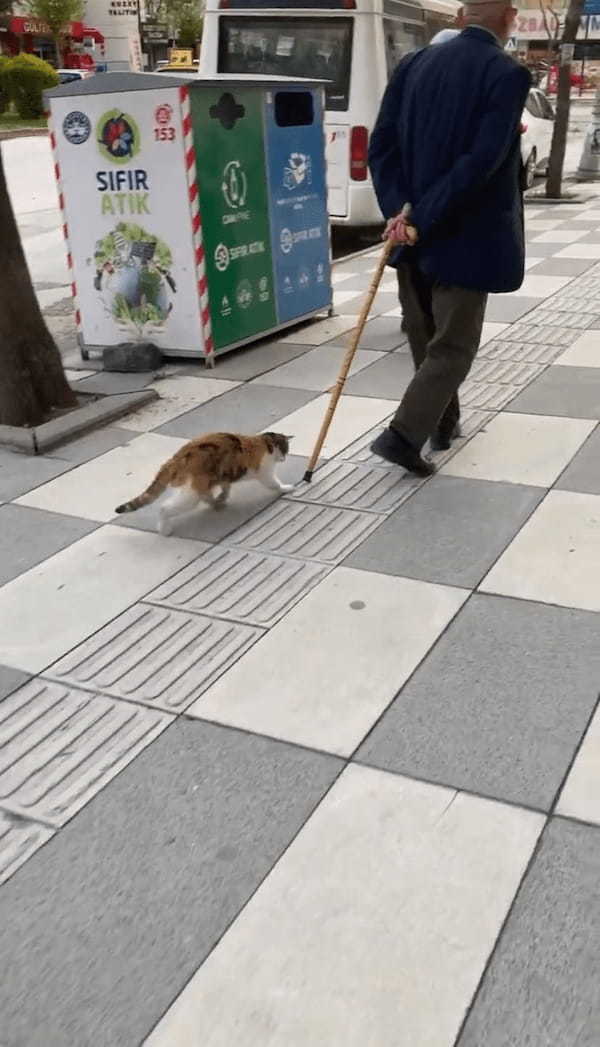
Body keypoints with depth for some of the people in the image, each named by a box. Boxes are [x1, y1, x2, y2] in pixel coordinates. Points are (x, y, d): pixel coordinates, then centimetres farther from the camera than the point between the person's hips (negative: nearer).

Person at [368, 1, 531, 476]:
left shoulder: (414, 63, 5)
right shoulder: (508, 74, -12)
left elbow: (381, 145, 0)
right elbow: (481, 162, -22)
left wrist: (400, 212, -8)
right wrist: (422, 220, -18)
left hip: (413, 235, 6)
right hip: (465, 239, -6)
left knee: (426, 338, 19)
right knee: (452, 345, 4)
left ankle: (443, 421, 33)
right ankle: (404, 434, -7)